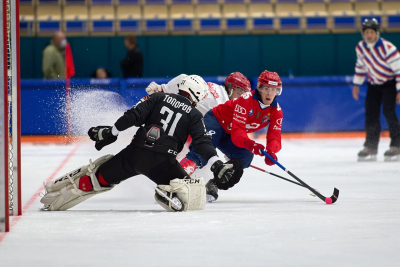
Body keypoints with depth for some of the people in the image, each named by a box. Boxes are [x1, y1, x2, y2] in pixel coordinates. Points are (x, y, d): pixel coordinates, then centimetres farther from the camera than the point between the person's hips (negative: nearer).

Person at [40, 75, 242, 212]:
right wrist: (217, 166, -7)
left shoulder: (159, 98, 14)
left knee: (100, 177, 20)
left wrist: (111, 132, 6)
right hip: (162, 160, -4)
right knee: (194, 193, 0)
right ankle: (169, 193, -31)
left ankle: (54, 197, 22)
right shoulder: (194, 115, 8)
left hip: (135, 152, 4)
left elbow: (134, 115, 3)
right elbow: (202, 142, -4)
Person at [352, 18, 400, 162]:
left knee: (388, 111, -18)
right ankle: (371, 147, 6)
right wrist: (356, 84, 13)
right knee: (371, 113, 0)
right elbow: (361, 65, 12)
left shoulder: (387, 48, -26)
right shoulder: (360, 47, -7)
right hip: (374, 84, 6)